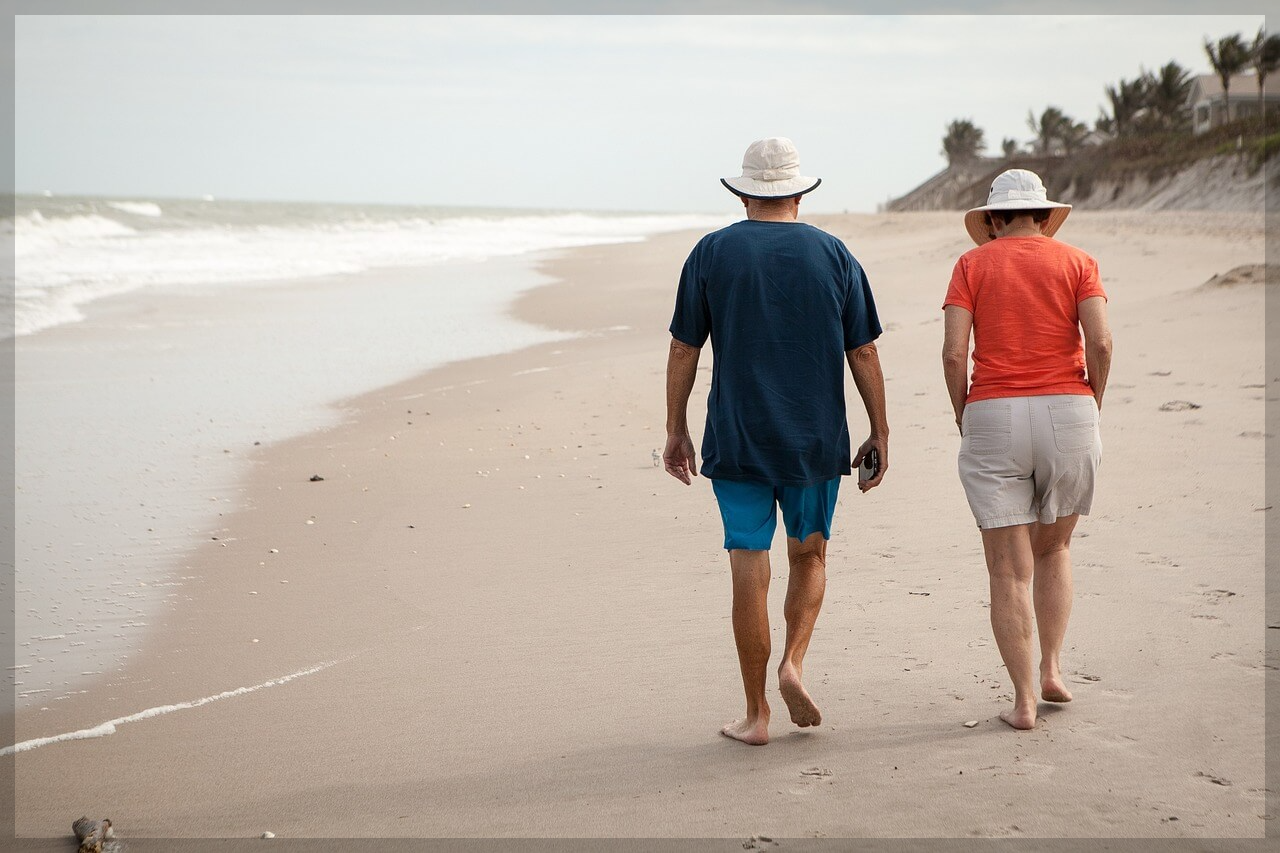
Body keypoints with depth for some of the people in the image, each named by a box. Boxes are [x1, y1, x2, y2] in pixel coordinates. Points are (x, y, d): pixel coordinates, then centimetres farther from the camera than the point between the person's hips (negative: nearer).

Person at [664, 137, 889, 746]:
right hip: (815, 441, 1)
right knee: (809, 557, 20)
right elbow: (863, 353, 2)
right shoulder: (833, 255, 1)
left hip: (736, 441, -1)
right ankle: (793, 663, -1)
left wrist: (676, 431, 8)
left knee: (749, 573, 3)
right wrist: (879, 432, 9)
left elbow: (683, 351, -1)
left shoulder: (712, 253, -1)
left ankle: (756, 714, 7)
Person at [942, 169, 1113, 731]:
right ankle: (1052, 668, 16)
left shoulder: (972, 265, 5)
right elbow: (1100, 343, -8)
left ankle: (1023, 700, 2)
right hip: (1067, 414, 1)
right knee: (1053, 549, 23)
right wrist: (1091, 408, 5)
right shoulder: (1076, 262, 5)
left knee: (1009, 569, 3)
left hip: (993, 416, -1)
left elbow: (954, 352, -6)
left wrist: (963, 418, 6)